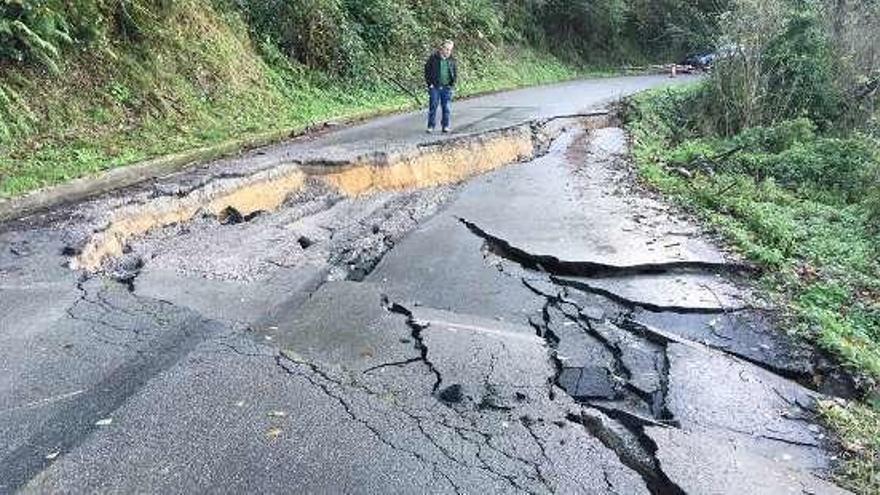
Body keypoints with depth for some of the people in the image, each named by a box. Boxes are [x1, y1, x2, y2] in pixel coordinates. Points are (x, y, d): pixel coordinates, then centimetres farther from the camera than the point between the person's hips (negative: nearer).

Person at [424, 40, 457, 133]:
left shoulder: (452, 59, 6)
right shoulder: (433, 57, -3)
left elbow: (455, 72, 16)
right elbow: (427, 70, 1)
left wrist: (453, 83, 5)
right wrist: (429, 83, -5)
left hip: (447, 87, 2)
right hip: (434, 87, -2)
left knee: (447, 108, 2)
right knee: (433, 106, 0)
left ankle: (446, 126, 11)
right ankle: (431, 126, 8)